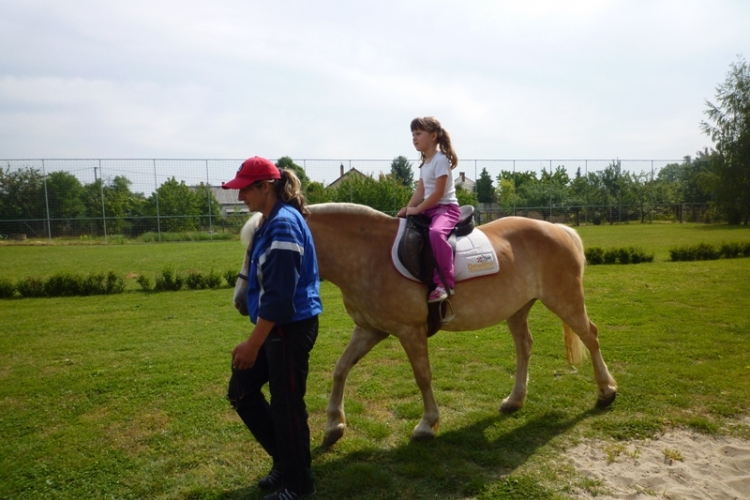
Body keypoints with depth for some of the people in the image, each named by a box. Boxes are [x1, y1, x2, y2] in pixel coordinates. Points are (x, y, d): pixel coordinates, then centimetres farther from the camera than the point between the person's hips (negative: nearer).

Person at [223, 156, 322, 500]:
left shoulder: (284, 224, -19)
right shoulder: (271, 222, 11)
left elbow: (279, 295, -23)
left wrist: (253, 343, -19)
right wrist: (256, 338, 22)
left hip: (291, 328, -10)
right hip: (277, 327, 10)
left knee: (286, 404, 4)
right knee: (242, 391, 17)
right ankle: (284, 460, 33)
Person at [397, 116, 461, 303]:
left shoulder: (441, 159, -13)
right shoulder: (424, 162, 14)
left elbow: (439, 192, -19)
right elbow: (420, 190, 11)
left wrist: (417, 209, -17)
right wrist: (408, 209, -4)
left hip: (446, 208, -10)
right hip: (430, 208, 10)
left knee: (436, 232, -39)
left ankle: (446, 282, -33)